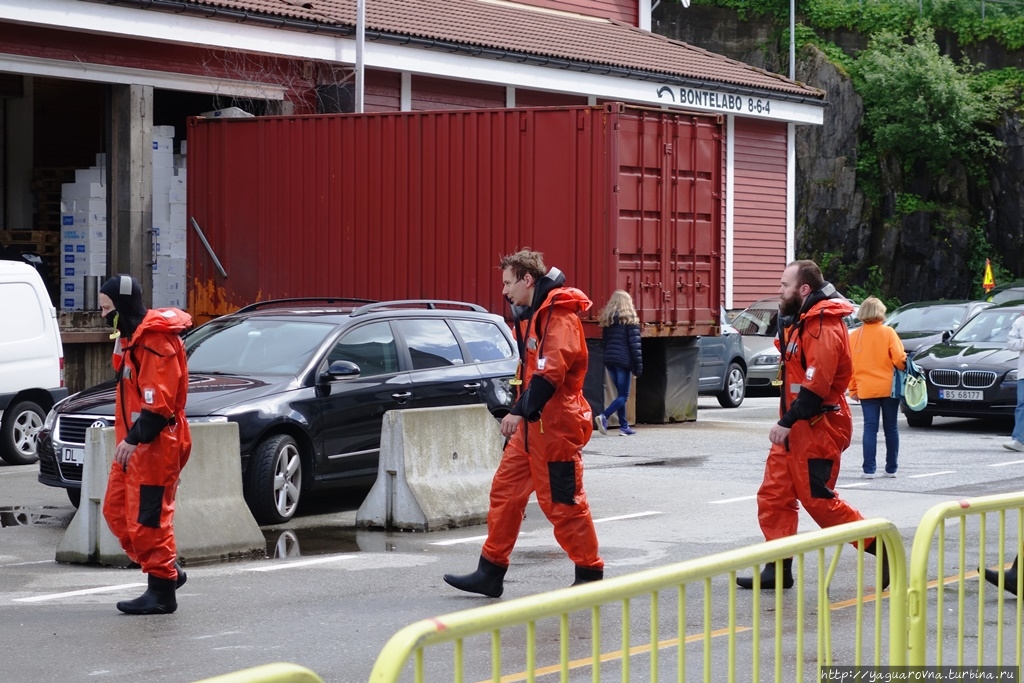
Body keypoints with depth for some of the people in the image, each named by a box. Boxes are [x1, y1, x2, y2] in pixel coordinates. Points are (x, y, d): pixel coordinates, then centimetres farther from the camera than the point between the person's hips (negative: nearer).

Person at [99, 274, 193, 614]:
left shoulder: (155, 340, -17)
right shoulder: (133, 336, 17)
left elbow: (158, 402, -24)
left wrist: (134, 438, -26)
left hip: (154, 445, -11)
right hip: (134, 443, 11)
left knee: (147, 519, -8)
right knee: (116, 511, 12)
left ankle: (162, 592, -1)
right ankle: (168, 570, 20)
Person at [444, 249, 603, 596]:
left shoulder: (560, 315, -15)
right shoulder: (532, 315, 17)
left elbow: (551, 370, -26)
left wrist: (520, 411, -29)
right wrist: (522, 412, 15)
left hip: (555, 424, -10)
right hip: (532, 424, 10)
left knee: (563, 501, -4)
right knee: (505, 490, 8)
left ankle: (590, 574, 7)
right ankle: (490, 573, 13)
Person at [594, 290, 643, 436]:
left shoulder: (606, 320, 13)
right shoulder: (629, 319, -5)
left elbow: (605, 341, 15)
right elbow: (635, 343, -9)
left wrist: (607, 359, 17)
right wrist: (638, 365, -7)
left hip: (609, 360, 6)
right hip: (623, 360, -6)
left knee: (621, 394, 14)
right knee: (623, 395, -4)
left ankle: (624, 426, 11)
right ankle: (604, 416, -24)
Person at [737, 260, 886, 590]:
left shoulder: (823, 325, -17)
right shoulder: (801, 321, 17)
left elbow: (817, 383, -25)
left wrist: (787, 423, -24)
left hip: (818, 427, -10)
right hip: (795, 428, 10)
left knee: (818, 500, -6)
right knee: (773, 495, 6)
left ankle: (883, 547, 4)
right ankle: (778, 569, 9)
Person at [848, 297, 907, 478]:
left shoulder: (854, 336, 2)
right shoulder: (888, 333, -6)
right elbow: (899, 359, -12)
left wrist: (853, 389, 10)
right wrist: (906, 368, 9)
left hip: (866, 390, 1)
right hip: (889, 388, -1)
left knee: (870, 428, 1)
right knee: (891, 428, 9)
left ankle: (869, 469, -7)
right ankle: (891, 468, 13)